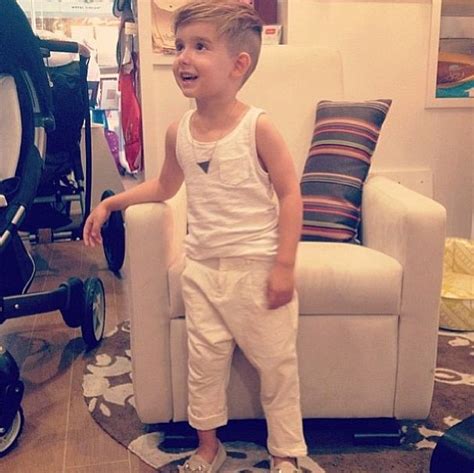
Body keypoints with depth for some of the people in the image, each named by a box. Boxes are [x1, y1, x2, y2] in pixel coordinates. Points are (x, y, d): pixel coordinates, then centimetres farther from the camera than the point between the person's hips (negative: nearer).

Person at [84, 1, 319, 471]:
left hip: (256, 268, -4)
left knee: (276, 363, 8)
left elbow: (289, 194, -11)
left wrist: (284, 266, -14)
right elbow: (164, 186, 19)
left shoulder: (257, 127, -13)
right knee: (204, 362, 12)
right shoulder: (178, 132, 1)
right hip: (201, 267, 4)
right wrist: (110, 203, 14)